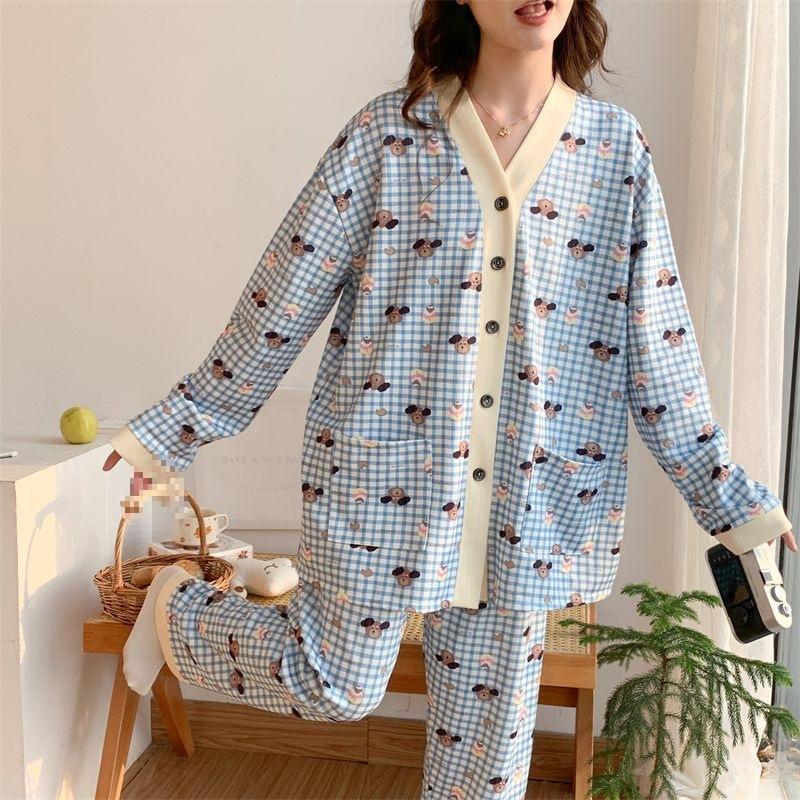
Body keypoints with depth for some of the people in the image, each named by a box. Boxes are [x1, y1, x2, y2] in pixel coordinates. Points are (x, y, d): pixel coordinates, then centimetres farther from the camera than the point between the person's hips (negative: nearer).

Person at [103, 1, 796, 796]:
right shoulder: (388, 130, -5)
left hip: (530, 492, 3)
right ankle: (178, 605, 36)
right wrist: (174, 431, 0)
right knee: (338, 684, 9)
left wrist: (728, 496, 5)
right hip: (386, 471, -2)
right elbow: (282, 303, -2)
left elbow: (655, 342, 5)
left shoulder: (617, 145, 2)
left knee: (493, 703, 13)